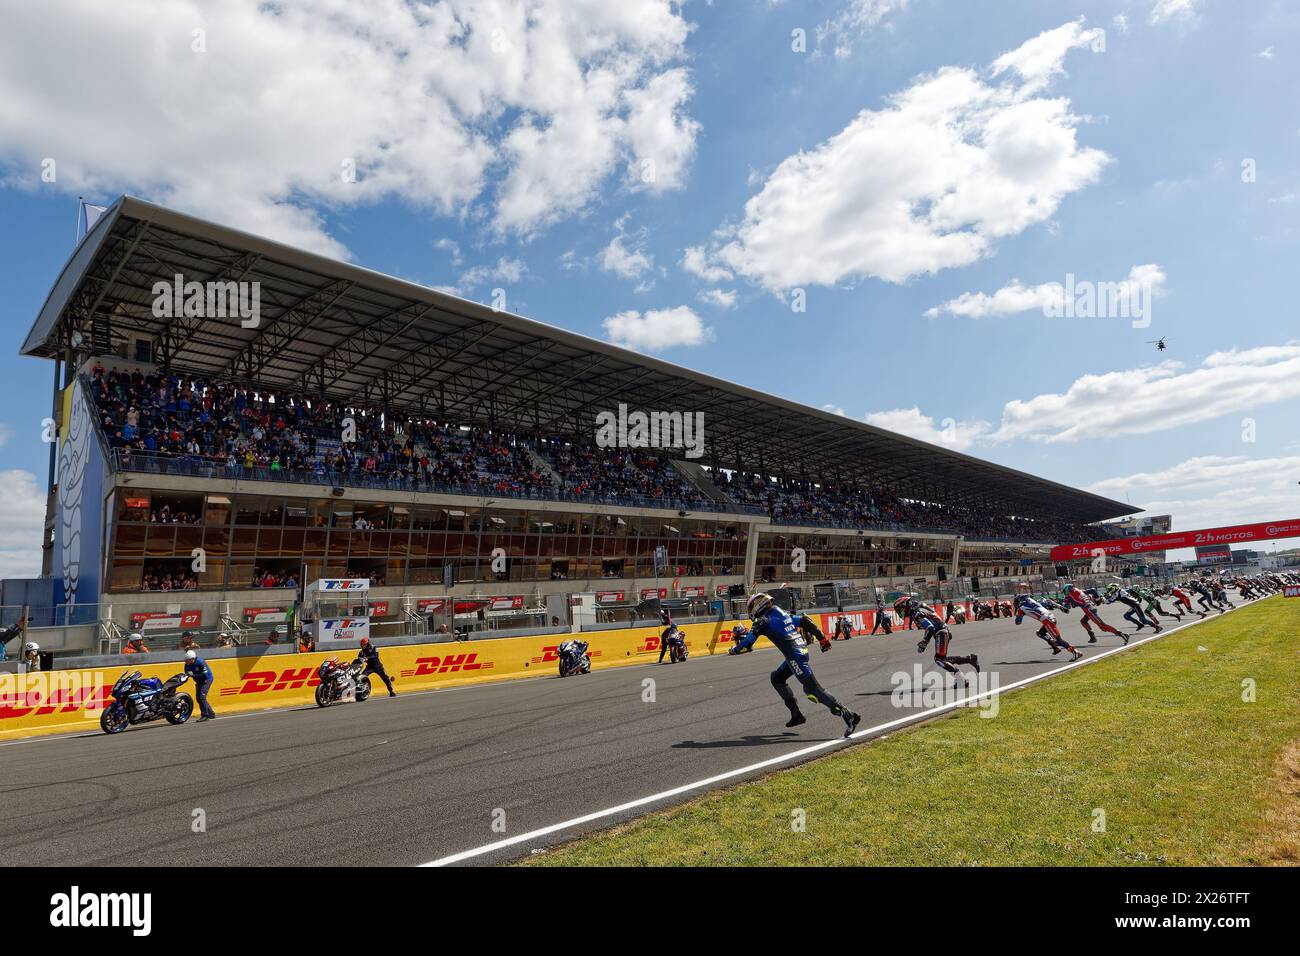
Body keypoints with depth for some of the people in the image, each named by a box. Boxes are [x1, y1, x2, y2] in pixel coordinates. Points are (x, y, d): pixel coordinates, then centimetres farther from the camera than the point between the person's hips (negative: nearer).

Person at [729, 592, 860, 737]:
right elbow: (805, 621, 17)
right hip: (802, 650, 9)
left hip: (794, 656, -9)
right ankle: (796, 714, 22)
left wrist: (733, 650, 13)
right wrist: (822, 638, 20)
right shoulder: (783, 614, 20)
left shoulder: (763, 621, -3)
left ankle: (848, 716, -13)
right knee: (777, 677, 22)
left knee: (813, 689, -8)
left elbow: (747, 644, -6)